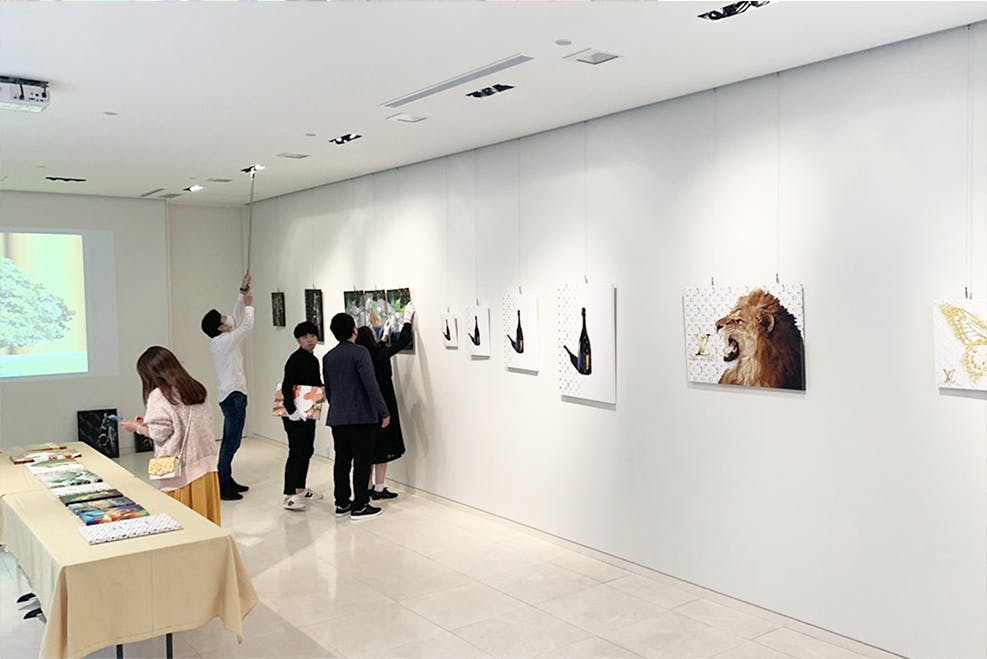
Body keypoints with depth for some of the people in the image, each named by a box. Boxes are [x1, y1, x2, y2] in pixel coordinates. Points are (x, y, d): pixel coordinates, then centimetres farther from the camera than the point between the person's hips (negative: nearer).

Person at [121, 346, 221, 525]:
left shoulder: (159, 395, -9)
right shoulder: (195, 390, 10)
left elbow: (160, 433, -12)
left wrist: (137, 427, 6)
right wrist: (149, 422, 22)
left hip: (181, 470, -6)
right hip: (206, 464, 6)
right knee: (204, 520, 11)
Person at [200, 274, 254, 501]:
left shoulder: (221, 340, 10)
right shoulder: (224, 341, -16)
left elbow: (237, 318, 17)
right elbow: (246, 326, -16)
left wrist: (243, 292, 13)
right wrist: (249, 305, -1)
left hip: (231, 395, 10)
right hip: (234, 396, -10)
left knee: (230, 440, 15)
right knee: (231, 442, -10)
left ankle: (227, 481, 23)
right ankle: (221, 486, -9)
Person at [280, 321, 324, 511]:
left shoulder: (313, 360, 11)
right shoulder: (295, 359, -15)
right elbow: (286, 387, -22)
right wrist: (292, 411, -25)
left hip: (308, 412, 9)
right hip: (295, 414, -9)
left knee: (307, 450, 15)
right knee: (296, 452, -7)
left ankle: (300, 489, 28)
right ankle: (289, 496, -1)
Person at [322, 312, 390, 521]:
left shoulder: (328, 357, 10)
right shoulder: (359, 352, -12)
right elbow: (370, 385, -19)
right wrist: (384, 412, -15)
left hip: (337, 418, 7)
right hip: (361, 417, -7)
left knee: (342, 460, 13)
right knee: (362, 461, 0)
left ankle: (342, 503, 20)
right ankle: (359, 506, 2)